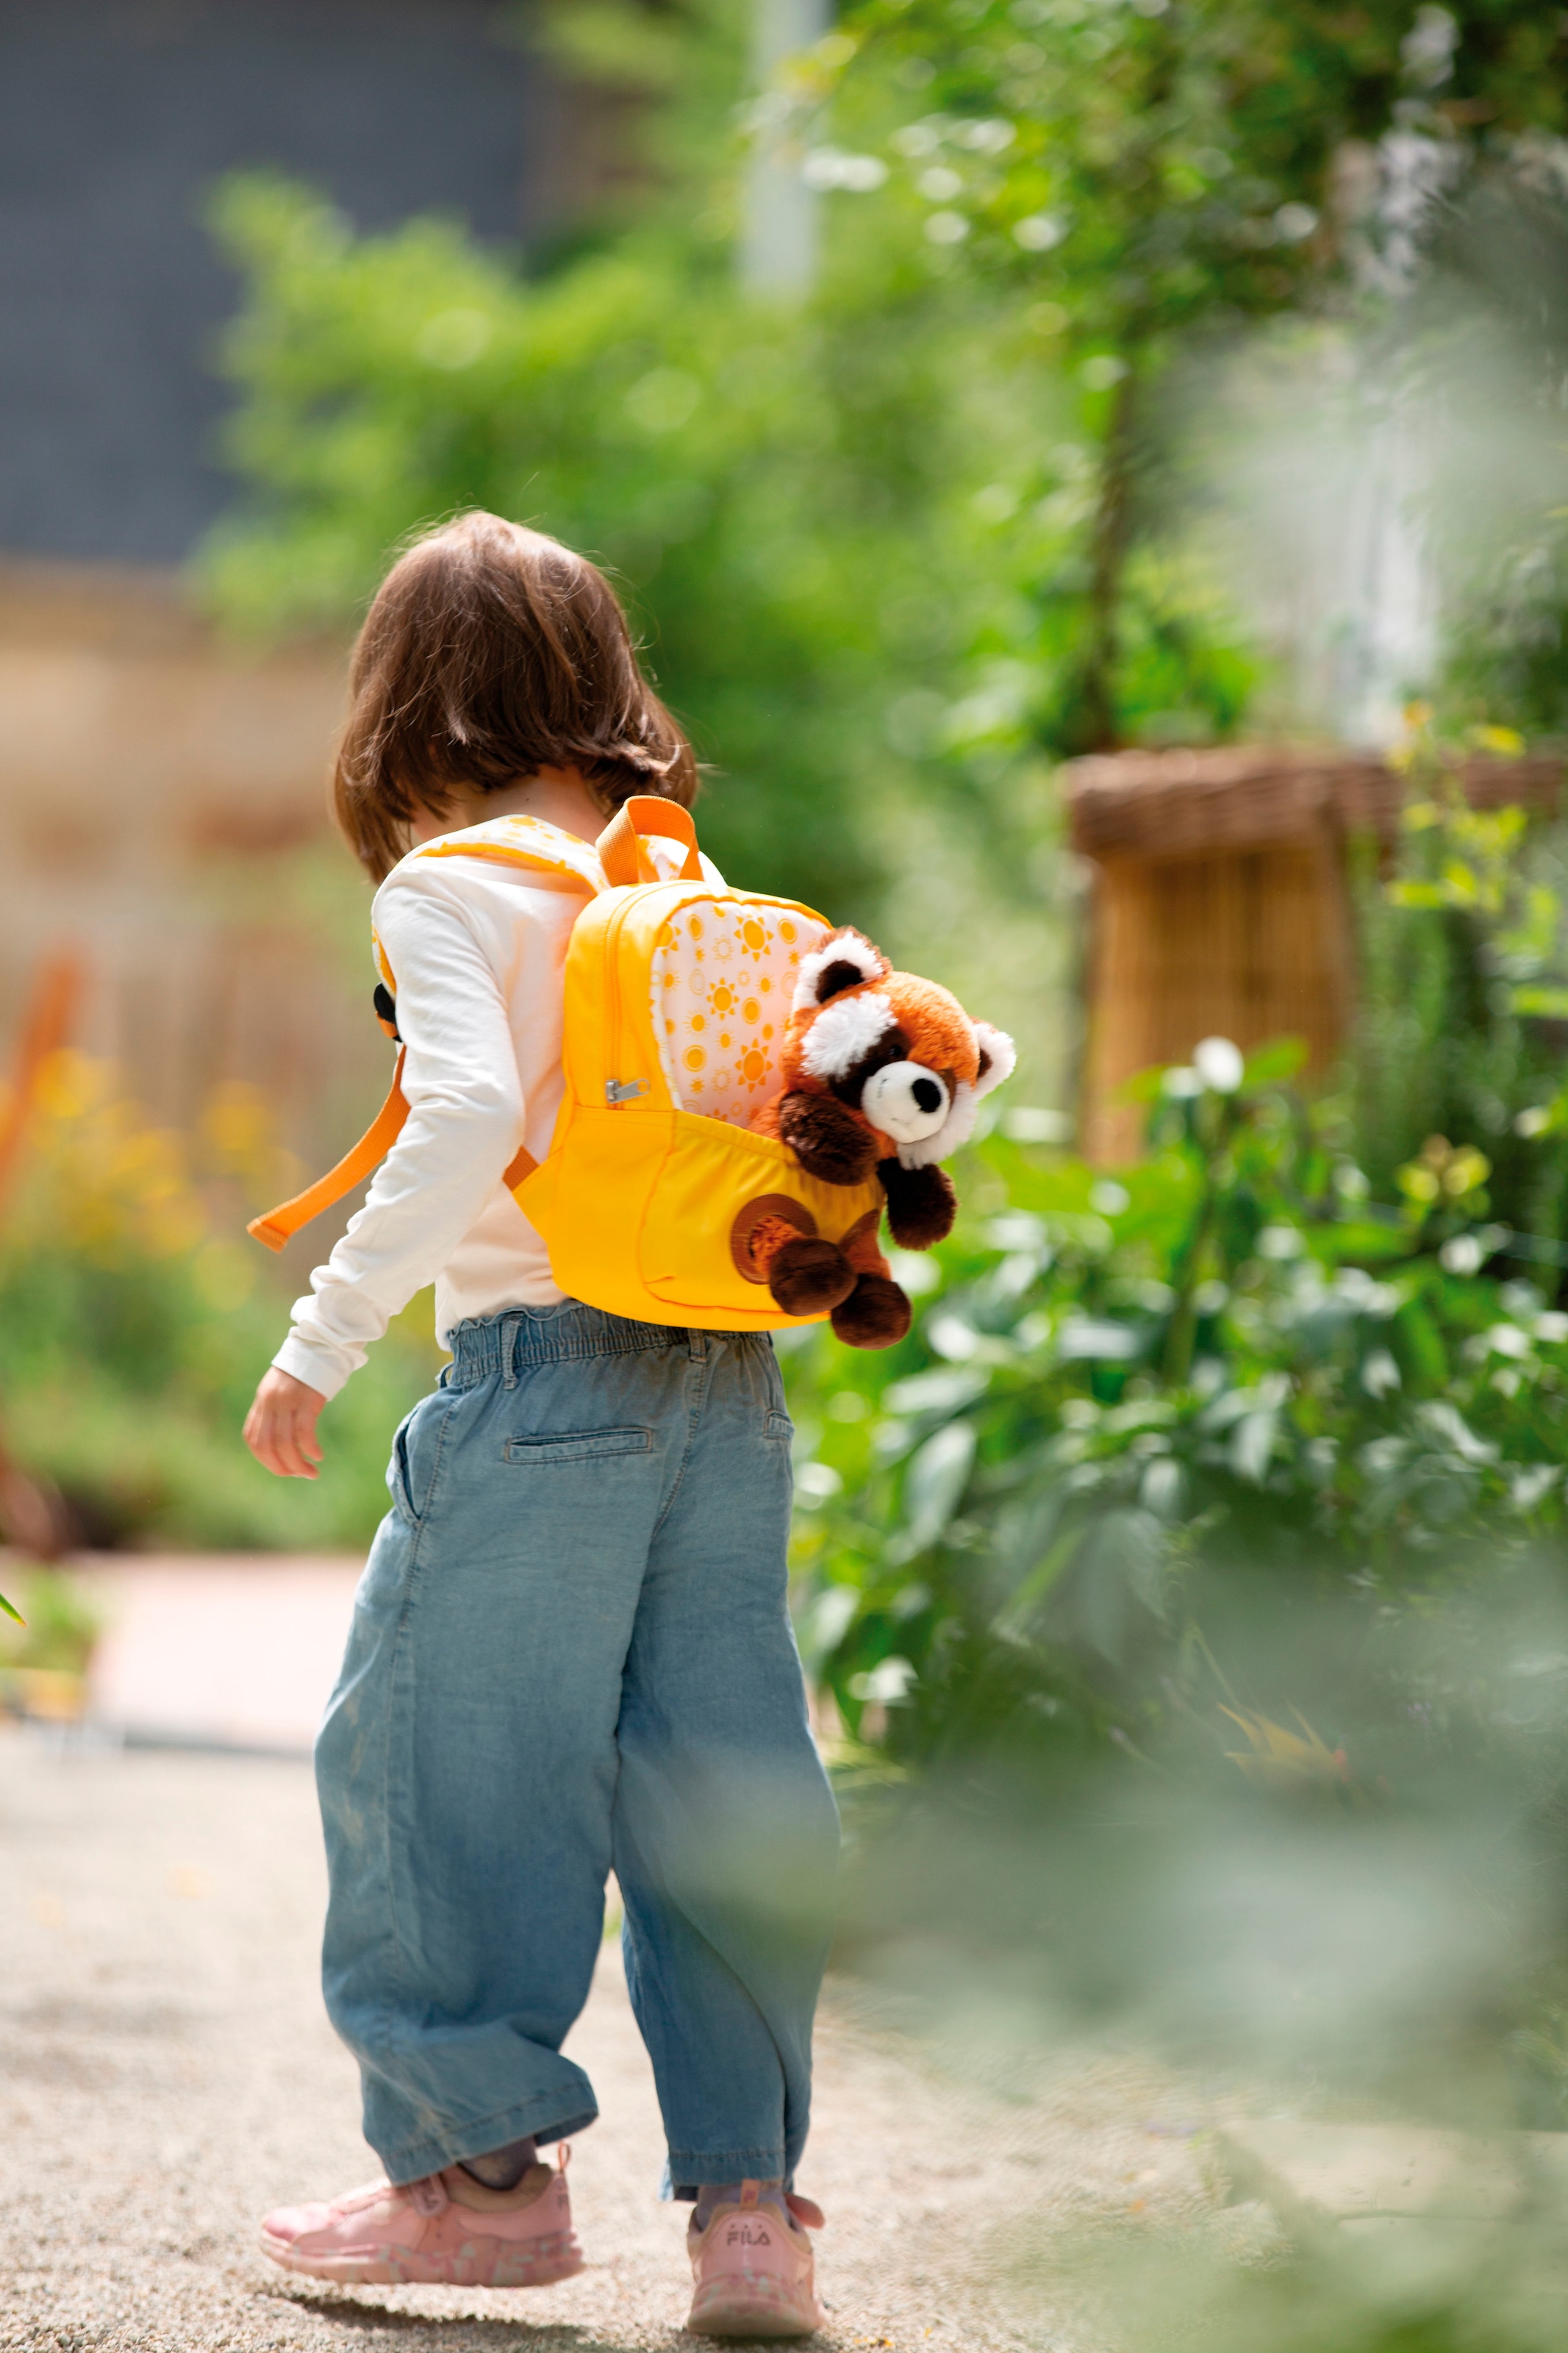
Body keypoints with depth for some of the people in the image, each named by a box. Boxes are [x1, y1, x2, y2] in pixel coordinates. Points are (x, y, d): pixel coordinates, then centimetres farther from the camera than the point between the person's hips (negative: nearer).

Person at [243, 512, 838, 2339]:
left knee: (439, 1757, 7)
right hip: (727, 1376, 6)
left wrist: (326, 1334, -17)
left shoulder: (446, 888, -4)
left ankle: (482, 2164, 13)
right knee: (716, 1783, 8)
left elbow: (468, 1116, -20)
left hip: (543, 1366, -6)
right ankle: (746, 2196, 6)